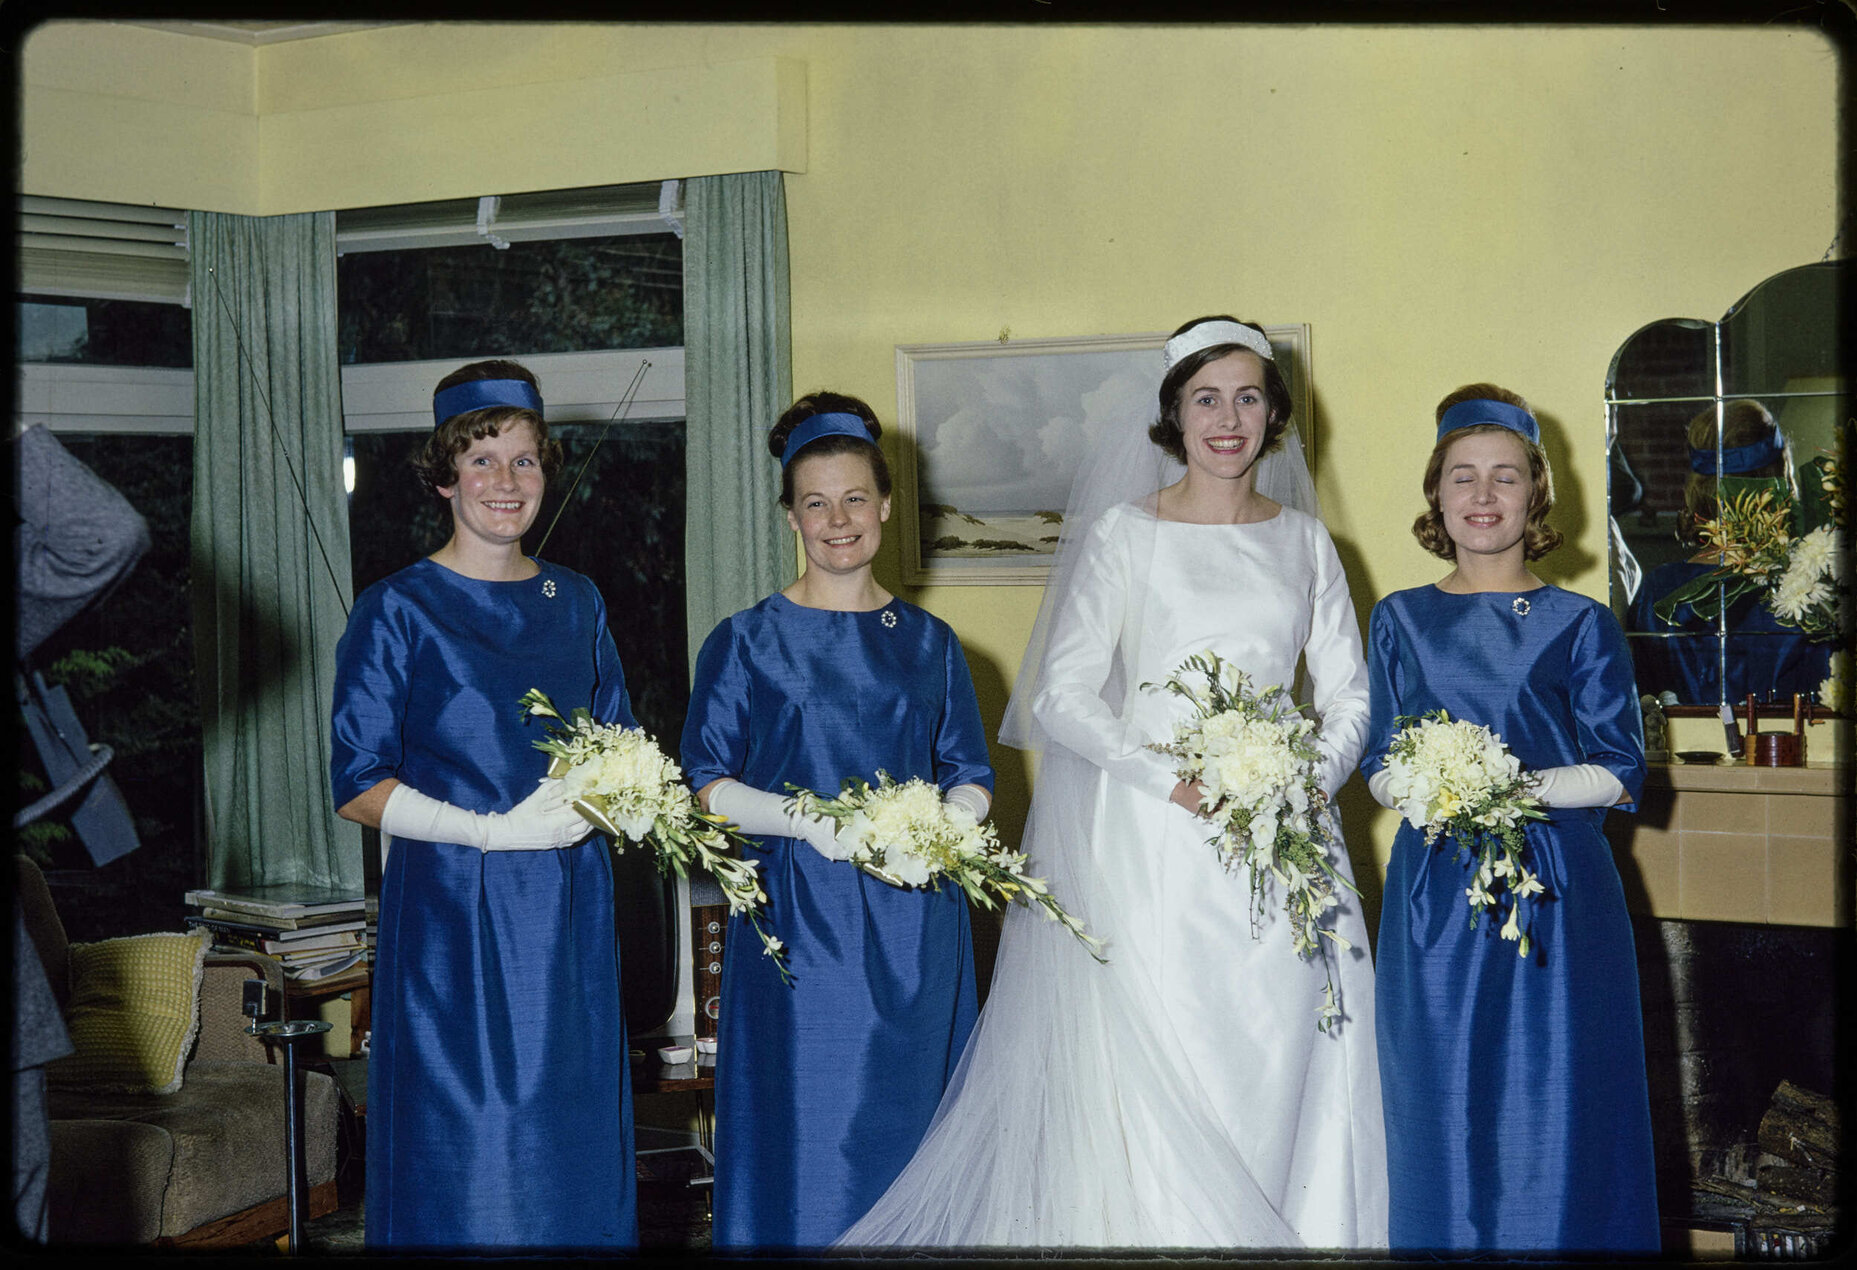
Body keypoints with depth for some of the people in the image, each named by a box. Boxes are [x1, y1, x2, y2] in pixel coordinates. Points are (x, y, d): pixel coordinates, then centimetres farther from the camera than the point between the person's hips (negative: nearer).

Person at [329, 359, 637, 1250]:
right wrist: (494, 830, -16)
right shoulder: (395, 613, -4)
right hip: (452, 916, -4)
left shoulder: (576, 602, 10)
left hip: (569, 910, 4)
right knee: (463, 1155, 0)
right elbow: (357, 788, -6)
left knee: (573, 1145, 8)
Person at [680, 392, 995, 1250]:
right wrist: (809, 821, -17)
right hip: (799, 926, -2)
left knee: (910, 1131, 7)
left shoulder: (929, 644, 11)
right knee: (803, 1141, -1)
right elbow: (707, 786, -2)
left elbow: (971, 777, 12)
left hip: (915, 929, 3)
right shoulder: (745, 644, 3)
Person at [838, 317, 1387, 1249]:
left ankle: (1290, 1232, 17)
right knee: (1160, 1071, -4)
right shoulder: (1124, 533, 0)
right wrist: (1172, 781, -16)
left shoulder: (1304, 541, 12)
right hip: (1157, 840, -3)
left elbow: (1349, 693, 12)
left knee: (1279, 1075, 4)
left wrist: (1313, 781, -7)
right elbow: (1062, 695, -5)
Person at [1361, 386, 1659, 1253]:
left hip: (1555, 890, -2)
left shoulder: (1580, 625, 3)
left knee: (1553, 1113, 0)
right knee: (1442, 1115, 6)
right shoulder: (1401, 620, 9)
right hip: (1434, 890, 2)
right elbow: (1379, 768, 10)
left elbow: (1618, 773, -1)